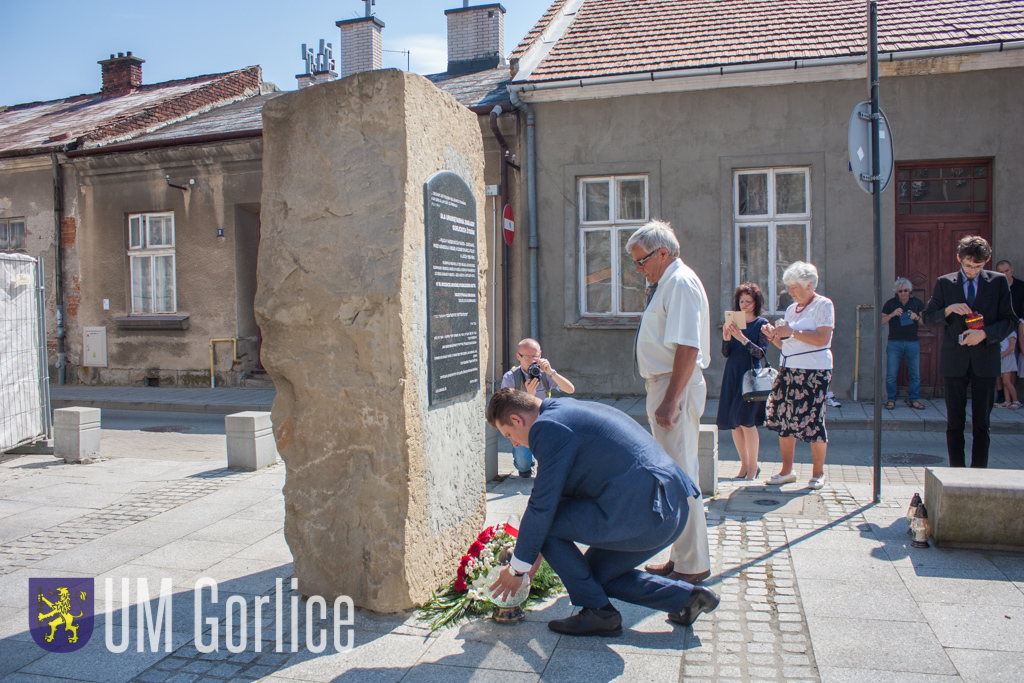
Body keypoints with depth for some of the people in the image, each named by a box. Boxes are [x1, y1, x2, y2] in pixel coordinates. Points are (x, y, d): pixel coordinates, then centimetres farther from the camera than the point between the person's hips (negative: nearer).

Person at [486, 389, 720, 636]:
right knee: (597, 575, 23)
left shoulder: (548, 426, -10)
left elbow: (542, 506, -10)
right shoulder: (570, 409, 20)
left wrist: (517, 568, 3)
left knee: (545, 523, -2)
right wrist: (533, 552, 32)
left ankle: (598, 612, 6)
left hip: (641, 514, -10)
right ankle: (686, 596, 19)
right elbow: (565, 490, 29)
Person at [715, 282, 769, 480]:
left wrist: (742, 338, -19)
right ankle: (744, 466, 17)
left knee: (746, 420, -12)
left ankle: (753, 466, 2)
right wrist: (726, 338, -10)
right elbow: (726, 353, 8)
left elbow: (761, 352, -9)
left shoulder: (762, 324, 1)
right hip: (732, 375, 5)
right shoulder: (734, 322, 13)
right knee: (734, 423, 5)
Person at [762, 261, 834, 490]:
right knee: (782, 418, 3)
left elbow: (822, 338, -16)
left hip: (814, 371, -7)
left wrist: (792, 332, -16)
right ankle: (787, 471, 14)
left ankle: (818, 473, 10)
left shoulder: (823, 305, -2)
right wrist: (774, 337, 2)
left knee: (812, 420, -6)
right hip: (788, 369, 7)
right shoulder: (791, 309, 18)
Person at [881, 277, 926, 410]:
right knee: (891, 374, -2)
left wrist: (917, 317, -15)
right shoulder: (890, 303, 6)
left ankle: (914, 399, 12)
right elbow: (881, 321, 1)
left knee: (915, 374, 1)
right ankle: (891, 399, 8)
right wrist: (892, 314, -15)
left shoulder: (917, 302, 8)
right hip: (894, 343, -1)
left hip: (913, 343, 1)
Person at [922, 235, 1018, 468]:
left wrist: (985, 333, -13)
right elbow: (928, 317, 7)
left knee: (982, 422, 3)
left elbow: (1010, 320, 4)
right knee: (954, 421, 4)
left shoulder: (998, 281, 5)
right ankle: (957, 472, 12)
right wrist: (949, 309, -11)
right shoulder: (944, 283, 6)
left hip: (985, 359, 0)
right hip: (954, 360, 0)